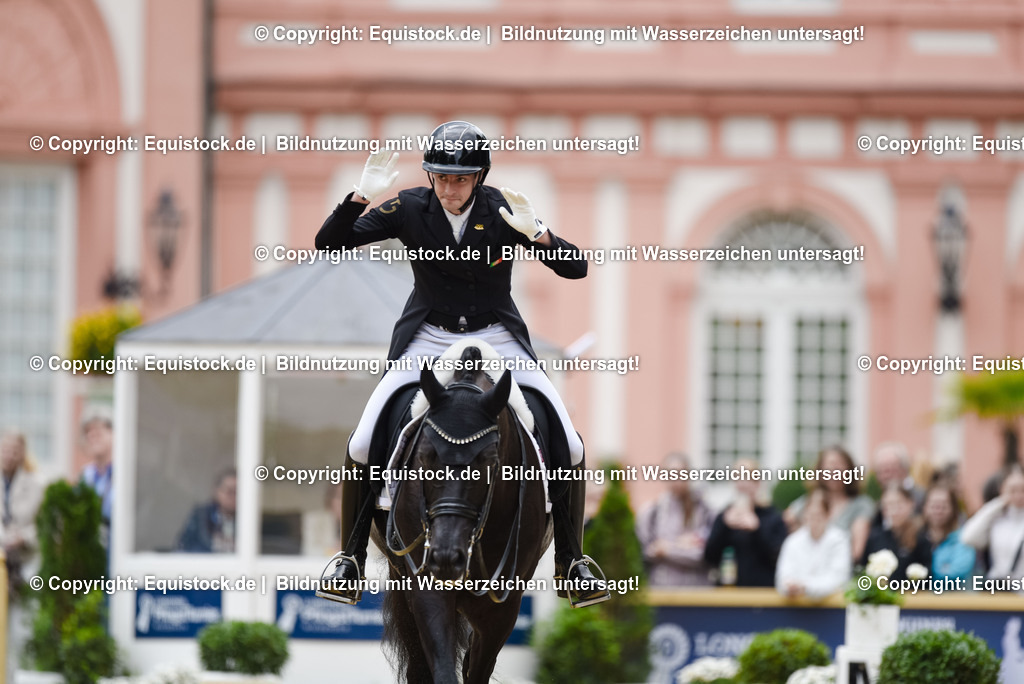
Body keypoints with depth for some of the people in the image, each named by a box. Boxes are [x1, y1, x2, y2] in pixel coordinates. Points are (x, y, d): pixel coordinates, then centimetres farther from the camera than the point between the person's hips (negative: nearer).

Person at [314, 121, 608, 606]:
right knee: (362, 445, -16)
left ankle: (571, 561, 6)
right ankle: (350, 557, 3)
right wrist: (361, 198, -28)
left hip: (498, 340, 0)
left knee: (568, 447, -13)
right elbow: (329, 243, -10)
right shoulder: (410, 210, -10)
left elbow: (575, 268, -14)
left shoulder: (503, 212, -12)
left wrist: (536, 234, -33)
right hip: (427, 342, 0)